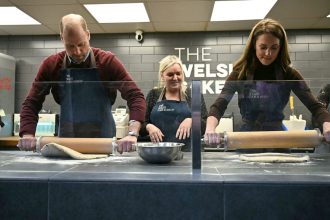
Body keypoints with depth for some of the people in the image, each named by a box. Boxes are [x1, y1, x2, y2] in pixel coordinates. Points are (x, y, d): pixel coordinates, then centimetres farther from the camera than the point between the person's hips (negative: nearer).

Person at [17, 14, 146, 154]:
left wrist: (132, 134, -29)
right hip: (66, 141, 2)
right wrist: (28, 135, -15)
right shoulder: (51, 65, -3)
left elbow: (135, 96, -16)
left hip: (103, 142, -1)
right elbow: (31, 103, 1)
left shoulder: (107, 61, -10)